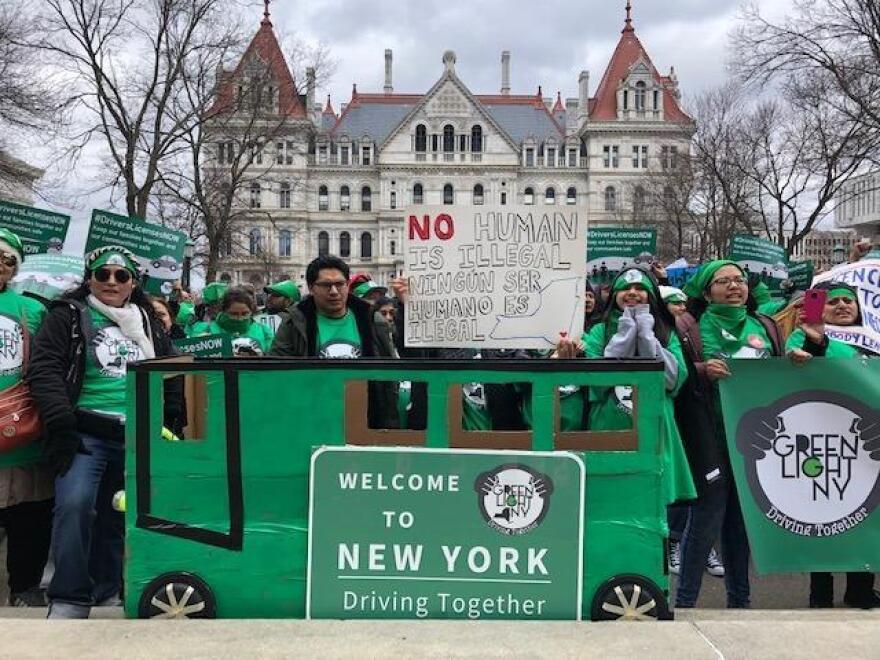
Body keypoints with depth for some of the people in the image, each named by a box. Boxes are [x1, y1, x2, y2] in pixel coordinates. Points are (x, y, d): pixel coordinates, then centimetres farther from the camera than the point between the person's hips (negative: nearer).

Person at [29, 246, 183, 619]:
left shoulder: (147, 324, 17)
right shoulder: (68, 316, 4)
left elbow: (171, 380, 22)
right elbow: (45, 371, -6)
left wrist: (170, 427, 13)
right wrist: (61, 426, -16)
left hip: (138, 437, 4)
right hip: (87, 432, -4)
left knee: (118, 515, 9)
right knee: (74, 503, -23)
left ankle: (105, 594, 25)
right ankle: (69, 599, -13)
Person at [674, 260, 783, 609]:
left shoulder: (764, 326, 14)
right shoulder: (689, 327, -1)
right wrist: (702, 371, -19)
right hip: (712, 435, -5)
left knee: (743, 516, 13)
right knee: (707, 515, -4)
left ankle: (739, 599, 26)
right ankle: (684, 600, 9)